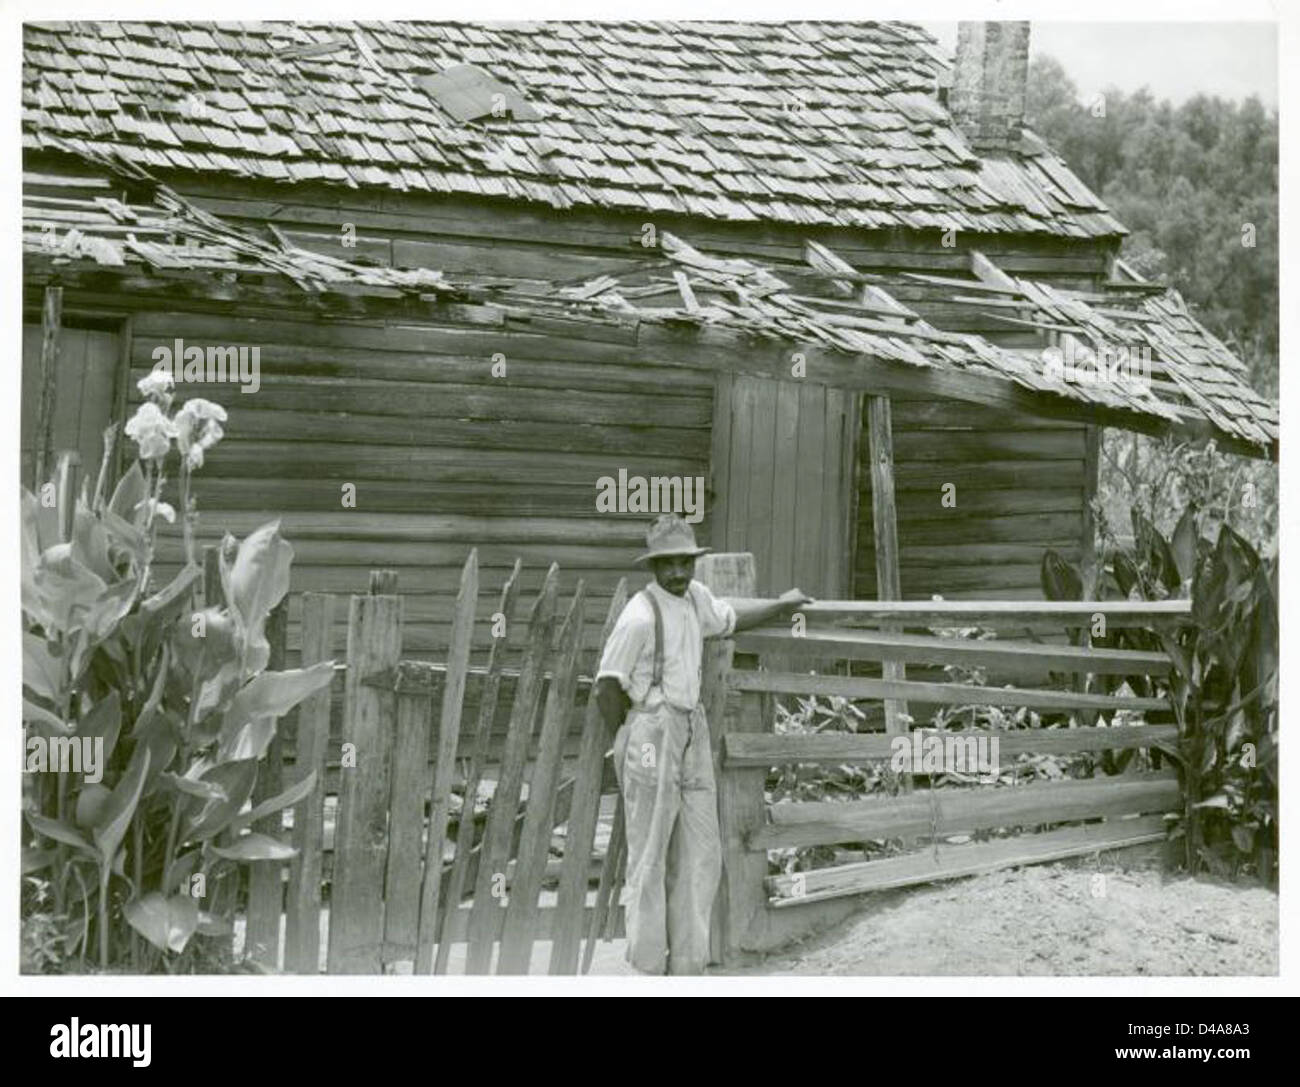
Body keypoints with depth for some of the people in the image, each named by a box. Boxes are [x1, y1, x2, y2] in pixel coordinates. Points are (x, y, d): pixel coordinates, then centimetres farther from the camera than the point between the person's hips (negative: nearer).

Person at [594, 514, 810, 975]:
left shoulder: (695, 596, 9)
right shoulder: (641, 614, -16)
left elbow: (728, 616, 33)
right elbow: (607, 686, -13)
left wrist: (781, 604, 43)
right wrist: (629, 743, -1)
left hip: (694, 732, 8)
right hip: (653, 733, -8)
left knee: (700, 854, 10)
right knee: (650, 858, -1)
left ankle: (687, 964, 19)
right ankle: (649, 968, 9)